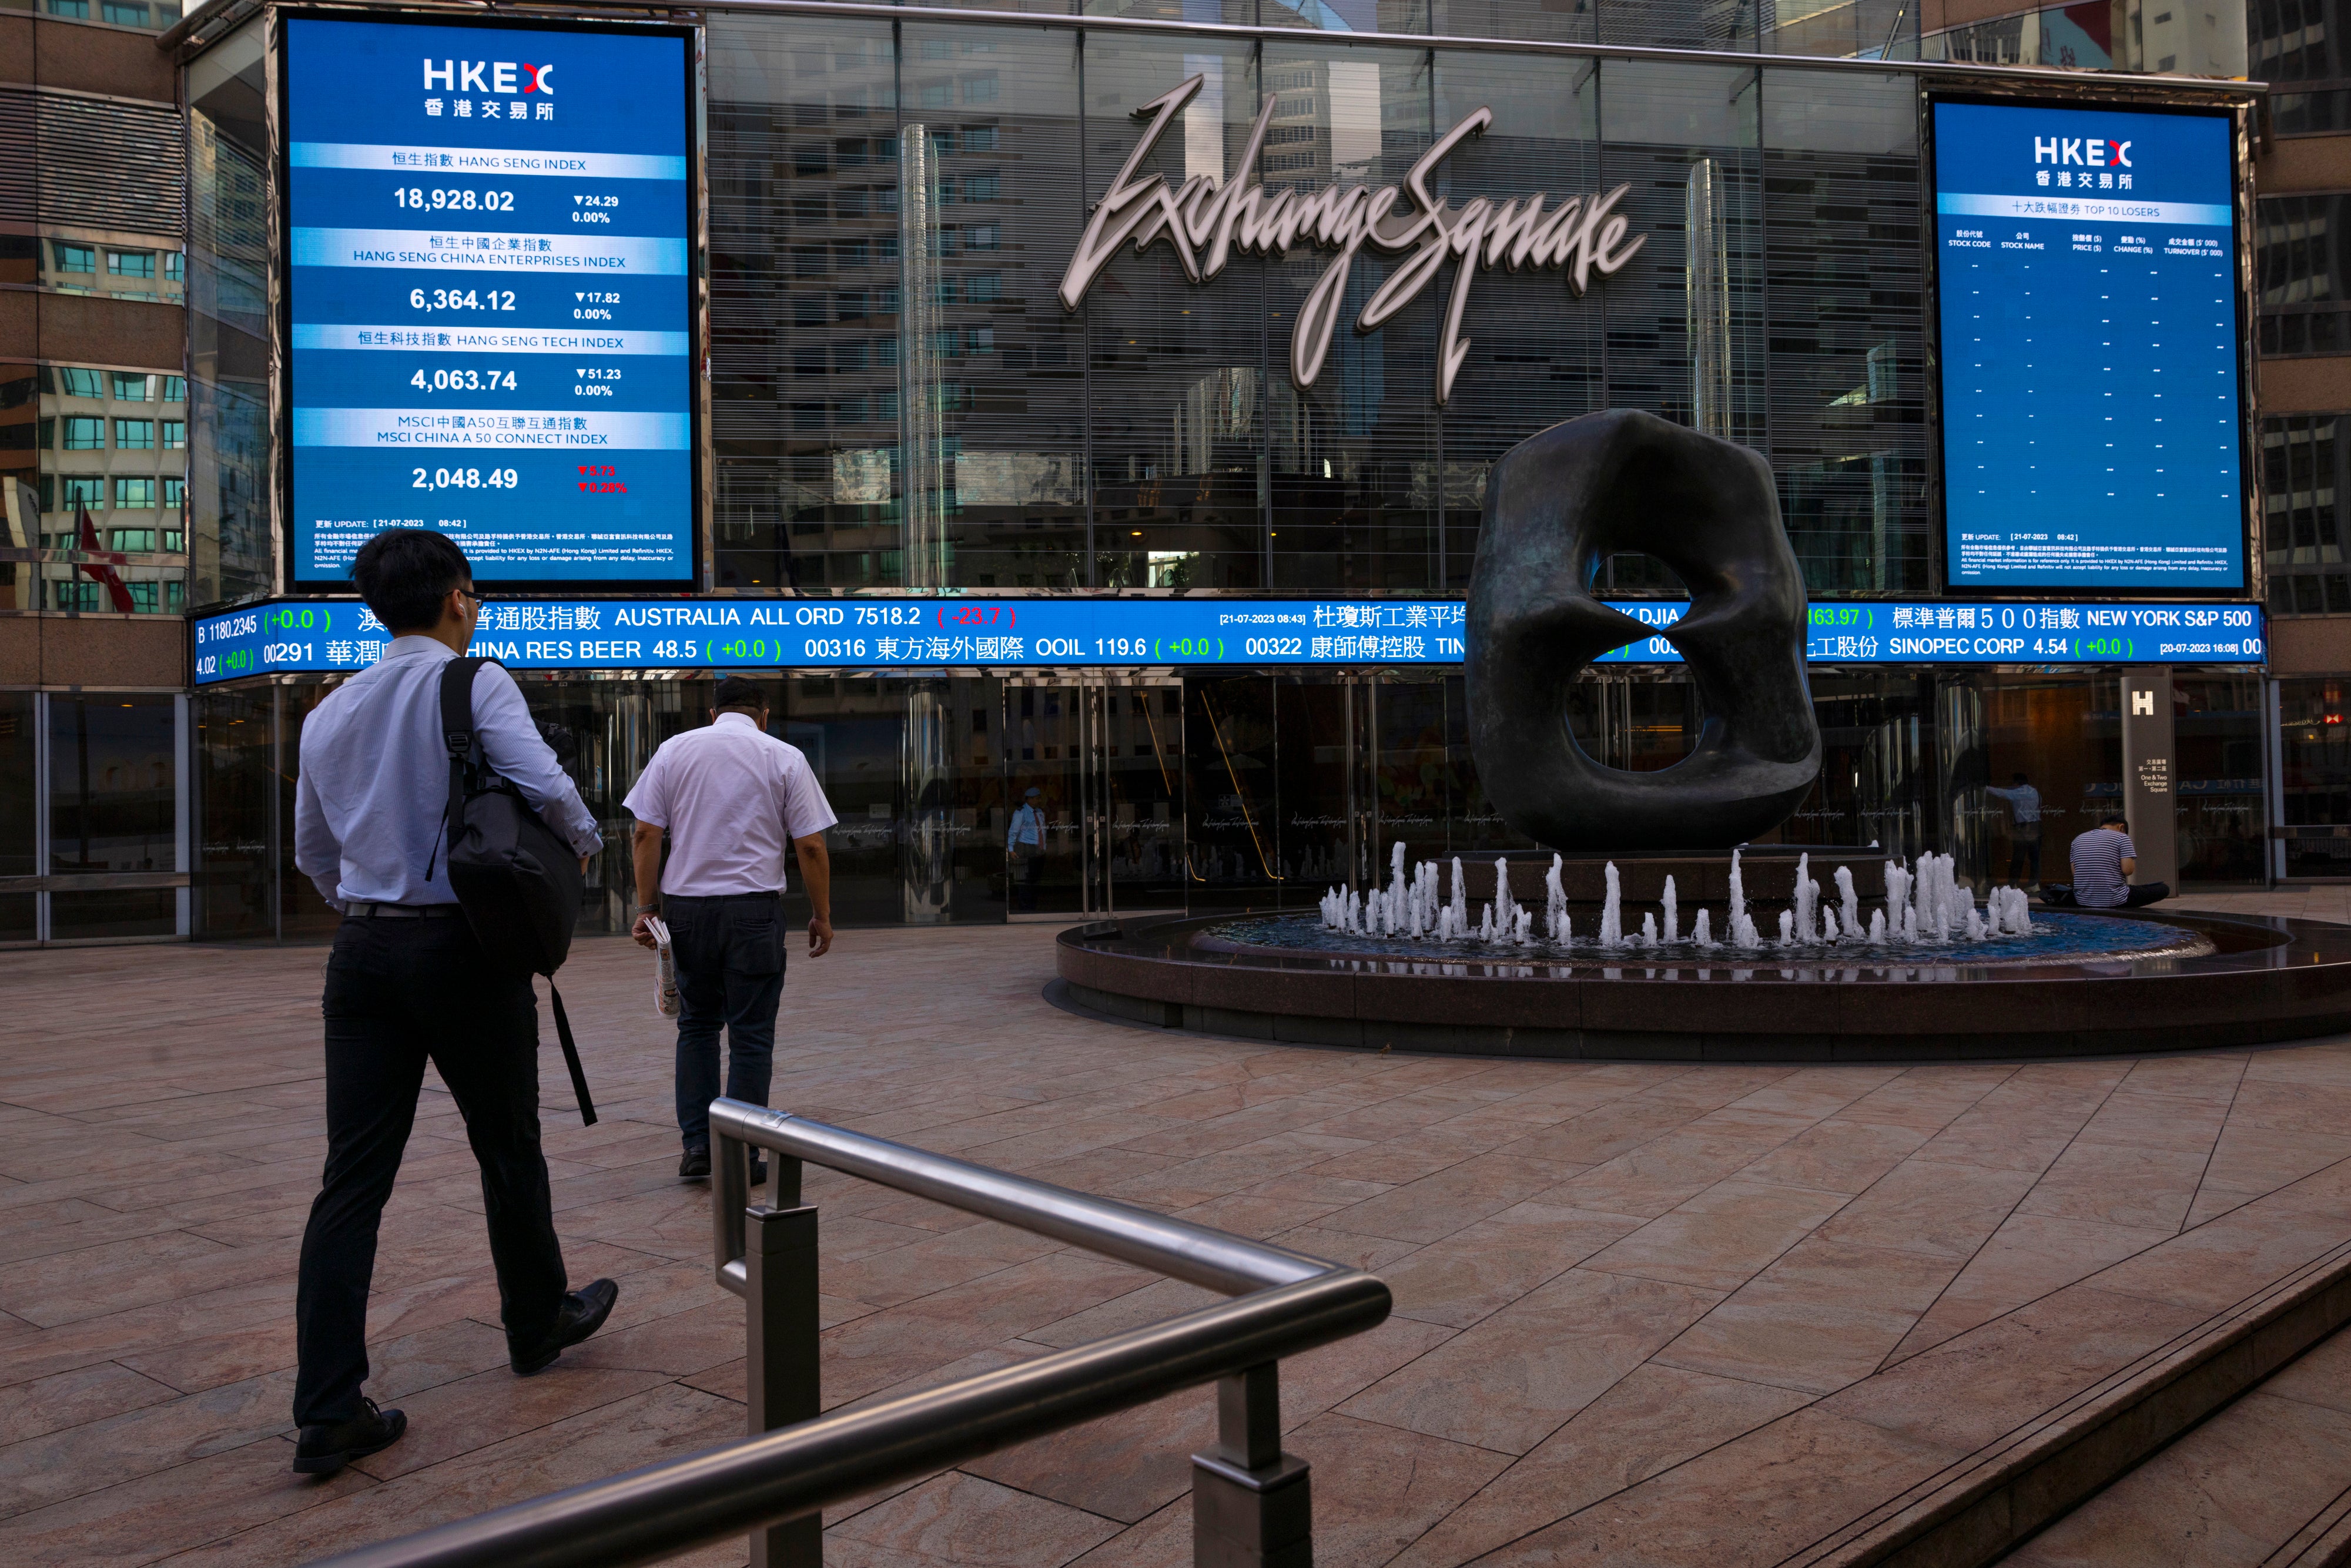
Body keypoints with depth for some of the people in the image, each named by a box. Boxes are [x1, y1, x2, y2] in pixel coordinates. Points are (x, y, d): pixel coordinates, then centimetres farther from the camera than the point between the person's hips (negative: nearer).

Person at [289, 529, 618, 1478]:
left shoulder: (331, 712, 12)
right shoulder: (474, 684, -8)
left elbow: (312, 849, 20)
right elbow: (541, 785, -21)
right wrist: (583, 840, 0)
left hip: (362, 950, 5)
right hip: (461, 945, -5)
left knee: (353, 1177, 3)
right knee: (507, 1150, 13)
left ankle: (327, 1412, 3)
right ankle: (539, 1323, 32)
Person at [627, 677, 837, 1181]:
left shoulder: (674, 749, 7)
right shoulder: (786, 758, 2)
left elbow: (646, 833, 2)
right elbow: (811, 846, -1)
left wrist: (647, 906, 6)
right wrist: (822, 916, 7)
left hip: (686, 904, 2)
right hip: (753, 908, -2)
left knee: (696, 1026, 16)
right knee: (751, 1034, 5)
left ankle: (696, 1146, 12)